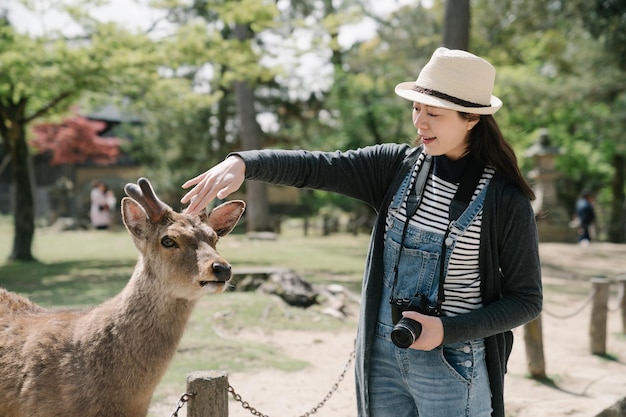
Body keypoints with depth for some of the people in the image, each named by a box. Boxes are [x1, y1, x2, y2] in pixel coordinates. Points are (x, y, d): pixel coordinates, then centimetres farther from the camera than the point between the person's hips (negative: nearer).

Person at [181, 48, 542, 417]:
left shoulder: (506, 201, -12)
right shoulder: (398, 166, -1)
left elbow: (526, 300, -7)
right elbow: (315, 167, -10)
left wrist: (447, 331, -18)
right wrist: (242, 163, -27)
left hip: (453, 369, -4)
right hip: (382, 358, 4)